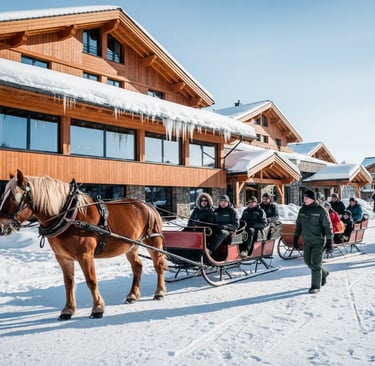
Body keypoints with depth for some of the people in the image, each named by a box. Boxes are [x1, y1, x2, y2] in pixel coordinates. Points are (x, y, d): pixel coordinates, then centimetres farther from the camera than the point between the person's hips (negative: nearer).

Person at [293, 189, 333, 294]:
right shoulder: (302, 210, 6)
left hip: (318, 241, -6)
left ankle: (316, 286, 4)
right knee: (308, 261, 13)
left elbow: (328, 226, -9)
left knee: (316, 263, -6)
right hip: (306, 241, 6)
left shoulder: (320, 210, -11)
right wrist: (296, 238, 12)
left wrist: (329, 241, -11)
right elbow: (298, 224, 15)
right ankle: (324, 273, 38)